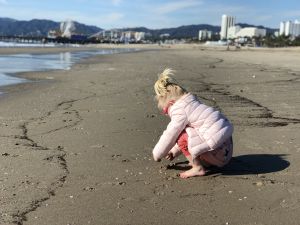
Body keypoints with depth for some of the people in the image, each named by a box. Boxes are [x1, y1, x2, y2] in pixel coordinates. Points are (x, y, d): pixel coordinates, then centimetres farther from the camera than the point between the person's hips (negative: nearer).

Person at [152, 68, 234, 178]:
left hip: (218, 151, -10)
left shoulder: (180, 112, -12)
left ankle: (198, 168, -1)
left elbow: (169, 136, -7)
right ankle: (204, 161, 13)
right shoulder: (193, 103, 16)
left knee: (181, 136, -7)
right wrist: (174, 151, 33)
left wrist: (157, 154, 10)